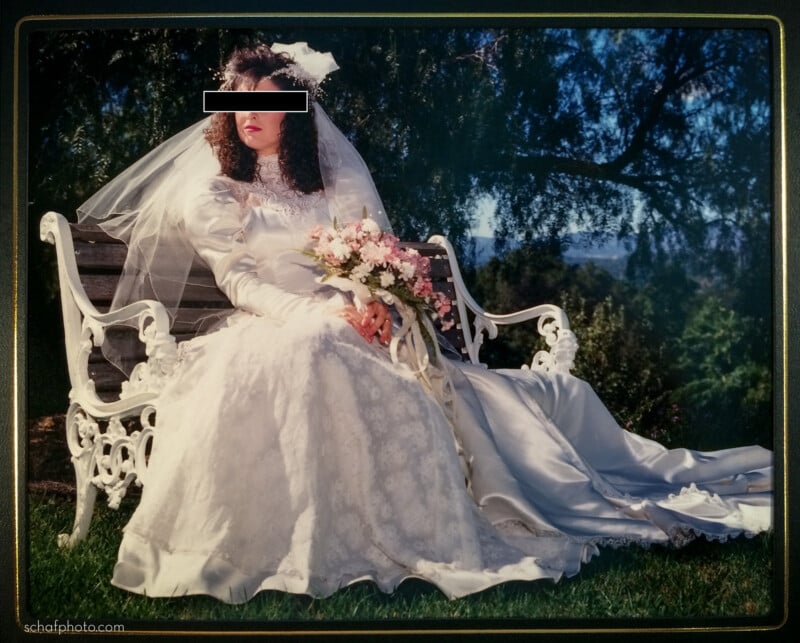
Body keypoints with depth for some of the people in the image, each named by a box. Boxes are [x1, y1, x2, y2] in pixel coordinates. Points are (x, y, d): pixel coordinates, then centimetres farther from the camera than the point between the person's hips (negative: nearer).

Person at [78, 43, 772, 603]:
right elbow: (238, 282, -4)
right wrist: (317, 312, -21)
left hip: (355, 328, 3)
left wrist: (375, 301, -17)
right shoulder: (213, 194, 8)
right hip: (274, 331, -3)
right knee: (307, 350, -41)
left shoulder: (334, 183, 15)